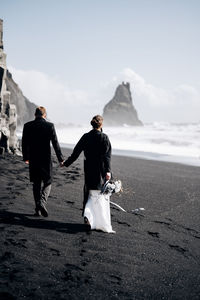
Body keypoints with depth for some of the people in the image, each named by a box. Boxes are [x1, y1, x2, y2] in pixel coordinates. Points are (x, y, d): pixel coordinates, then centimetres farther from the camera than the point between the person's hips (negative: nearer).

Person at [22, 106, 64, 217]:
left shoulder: (27, 126, 0)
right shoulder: (50, 126, -7)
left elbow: (24, 143, 5)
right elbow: (55, 143, -7)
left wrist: (26, 158, 18)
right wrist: (61, 159, 0)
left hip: (33, 159, 3)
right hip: (46, 159, -3)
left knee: (36, 184, 13)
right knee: (47, 183, 10)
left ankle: (38, 209, 15)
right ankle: (42, 203, -11)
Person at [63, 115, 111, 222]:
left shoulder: (86, 137, 1)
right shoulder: (104, 137, -8)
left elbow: (76, 152, 5)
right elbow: (107, 156, -14)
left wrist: (66, 163, 15)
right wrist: (108, 170, -18)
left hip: (88, 169, 3)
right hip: (100, 169, -3)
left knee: (87, 192, 12)